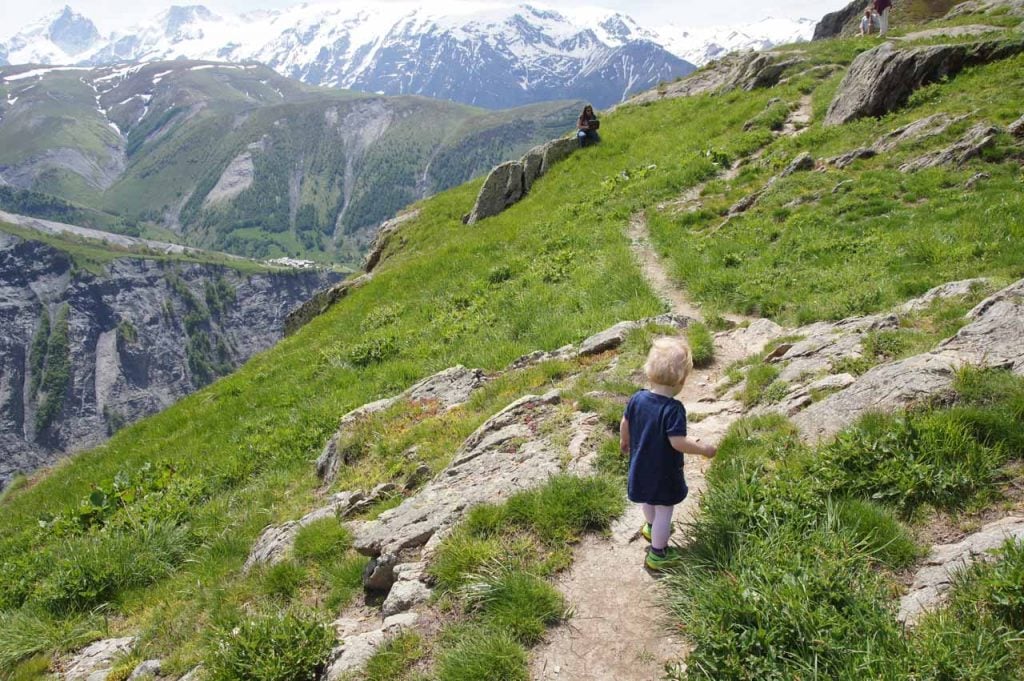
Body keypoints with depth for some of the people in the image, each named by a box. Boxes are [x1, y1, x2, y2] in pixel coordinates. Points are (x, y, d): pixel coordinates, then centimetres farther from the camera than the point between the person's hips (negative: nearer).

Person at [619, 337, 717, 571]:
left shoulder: (637, 398, -10)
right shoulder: (674, 409, -30)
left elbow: (625, 424, 3)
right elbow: (678, 442, -31)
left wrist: (625, 441, 23)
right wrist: (704, 449, -16)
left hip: (640, 466, 7)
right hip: (664, 472, -7)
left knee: (648, 501, 30)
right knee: (664, 511, 10)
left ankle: (652, 527, 55)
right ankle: (658, 554, 22)